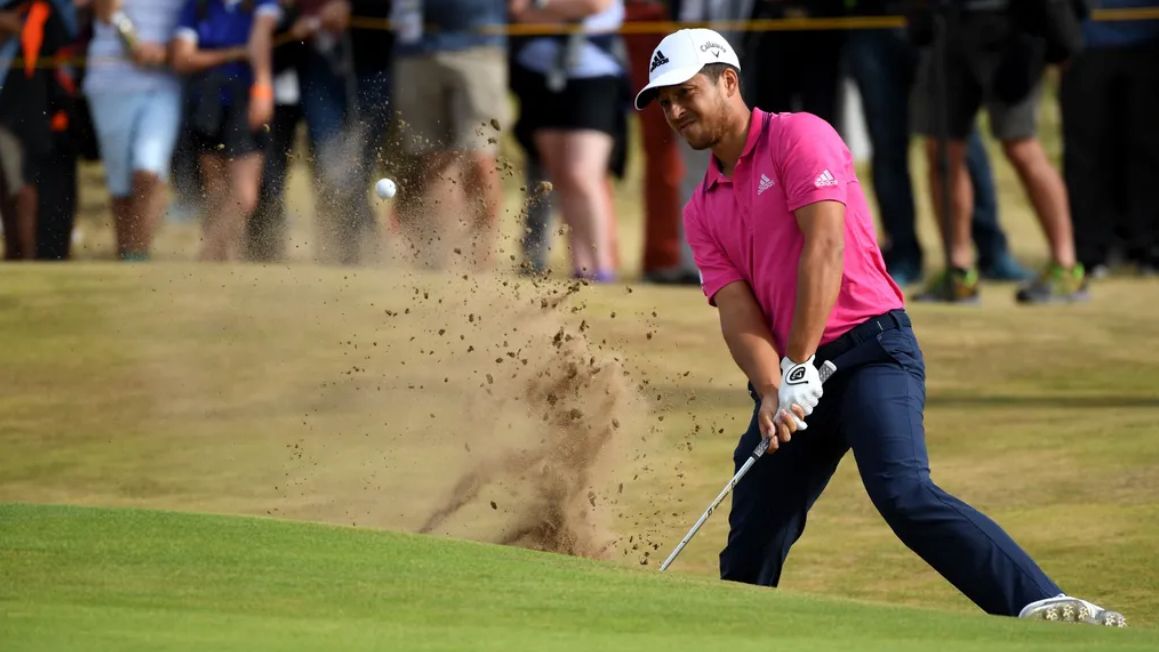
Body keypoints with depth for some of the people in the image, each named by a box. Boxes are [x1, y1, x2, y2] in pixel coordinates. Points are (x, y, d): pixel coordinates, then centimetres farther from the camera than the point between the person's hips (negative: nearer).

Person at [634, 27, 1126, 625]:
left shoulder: (799, 136, -2)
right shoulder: (702, 211, 17)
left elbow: (825, 247, -14)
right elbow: (736, 309, 4)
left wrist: (800, 368, -18)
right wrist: (771, 390, -16)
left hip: (871, 348, -7)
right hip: (789, 377, 7)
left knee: (904, 495, -28)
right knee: (749, 552, 4)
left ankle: (1043, 607, -37)